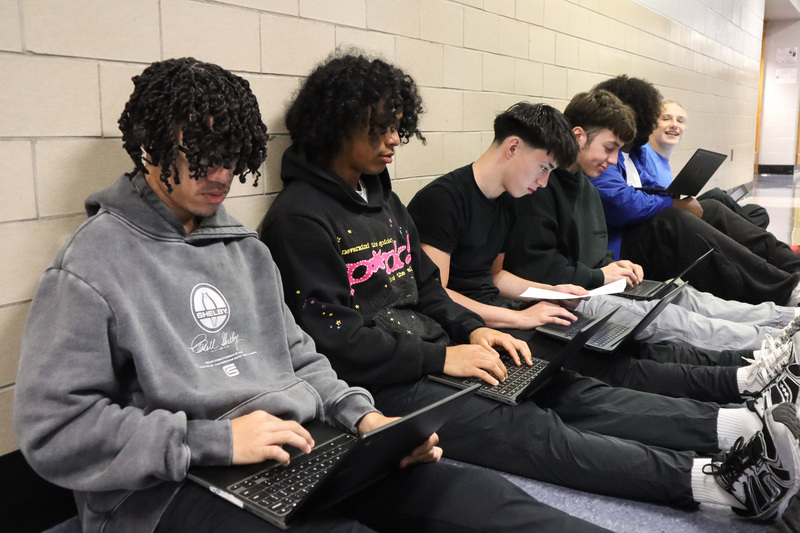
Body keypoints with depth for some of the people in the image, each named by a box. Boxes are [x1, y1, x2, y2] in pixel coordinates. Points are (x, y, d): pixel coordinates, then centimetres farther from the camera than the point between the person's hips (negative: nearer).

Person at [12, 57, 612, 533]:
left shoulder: (246, 248, 15)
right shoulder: (92, 264, -6)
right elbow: (53, 430, -11)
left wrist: (362, 415, 0)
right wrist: (216, 440, -18)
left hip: (303, 453, 6)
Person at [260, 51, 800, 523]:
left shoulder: (383, 197, 14)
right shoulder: (301, 218, -13)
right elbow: (333, 339, -18)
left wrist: (472, 330, 0)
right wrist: (441, 358, -18)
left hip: (429, 352, 8)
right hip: (378, 384, -8)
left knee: (565, 388, -8)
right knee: (527, 428, -21)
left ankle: (742, 424, -13)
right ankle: (711, 478, -26)